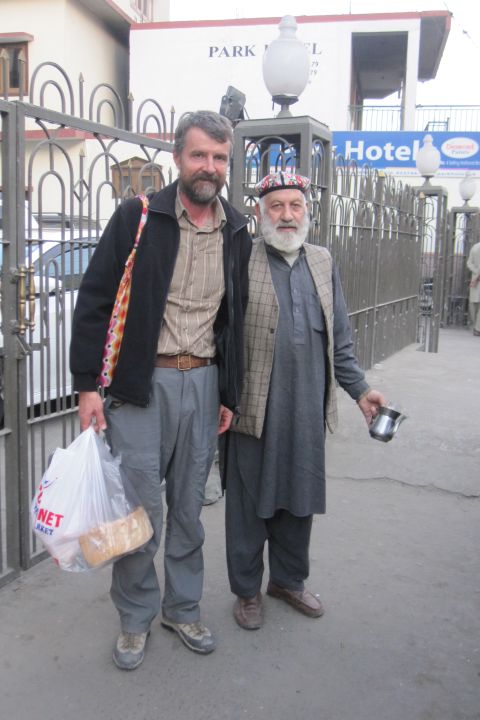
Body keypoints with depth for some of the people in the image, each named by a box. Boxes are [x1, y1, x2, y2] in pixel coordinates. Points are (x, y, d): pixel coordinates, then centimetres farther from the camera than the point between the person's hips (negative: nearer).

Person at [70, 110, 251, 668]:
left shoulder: (237, 233, 7)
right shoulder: (137, 217, -6)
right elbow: (94, 301, -6)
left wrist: (229, 394, 12)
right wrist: (88, 385, -10)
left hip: (203, 382, 4)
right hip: (141, 383, -4)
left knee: (189, 506, 14)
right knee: (140, 506, 3)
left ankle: (182, 607, 33)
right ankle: (135, 617, 25)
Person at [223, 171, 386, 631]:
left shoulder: (322, 262, 12)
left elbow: (339, 338, 16)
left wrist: (358, 390, 14)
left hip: (308, 409, 5)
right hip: (254, 408, -4)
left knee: (299, 497, 16)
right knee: (250, 501, 8)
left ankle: (288, 579, 37)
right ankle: (247, 590, 28)